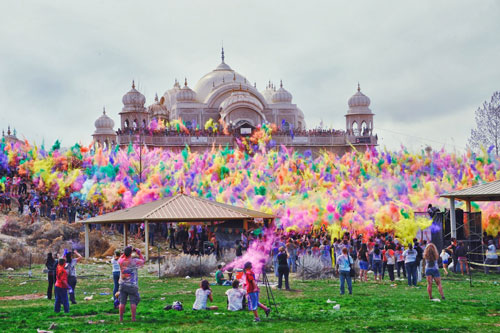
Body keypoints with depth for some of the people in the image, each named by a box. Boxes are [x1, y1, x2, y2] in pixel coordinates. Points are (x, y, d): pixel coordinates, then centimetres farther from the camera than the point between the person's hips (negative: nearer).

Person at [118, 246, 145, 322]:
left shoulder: (121, 261, -5)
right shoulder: (134, 261, -16)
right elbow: (142, 261, 2)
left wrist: (125, 253, 15)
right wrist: (139, 253, 8)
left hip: (123, 285, 4)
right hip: (132, 285, -4)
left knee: (122, 302, 8)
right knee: (133, 302, 3)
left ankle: (121, 318, 10)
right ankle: (133, 318, 0)